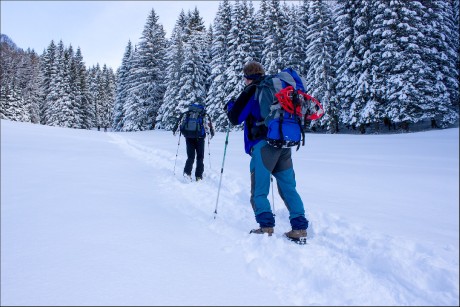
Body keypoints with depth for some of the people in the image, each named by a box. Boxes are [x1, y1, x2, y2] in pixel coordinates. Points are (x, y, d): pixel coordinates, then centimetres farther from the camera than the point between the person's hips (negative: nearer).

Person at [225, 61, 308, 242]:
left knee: (259, 191, 3)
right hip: (284, 145, 6)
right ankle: (300, 229, 9)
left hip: (263, 145, -6)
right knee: (288, 188, 10)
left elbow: (235, 118, -2)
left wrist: (230, 105, 17)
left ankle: (266, 228, -2)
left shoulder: (252, 91, -2)